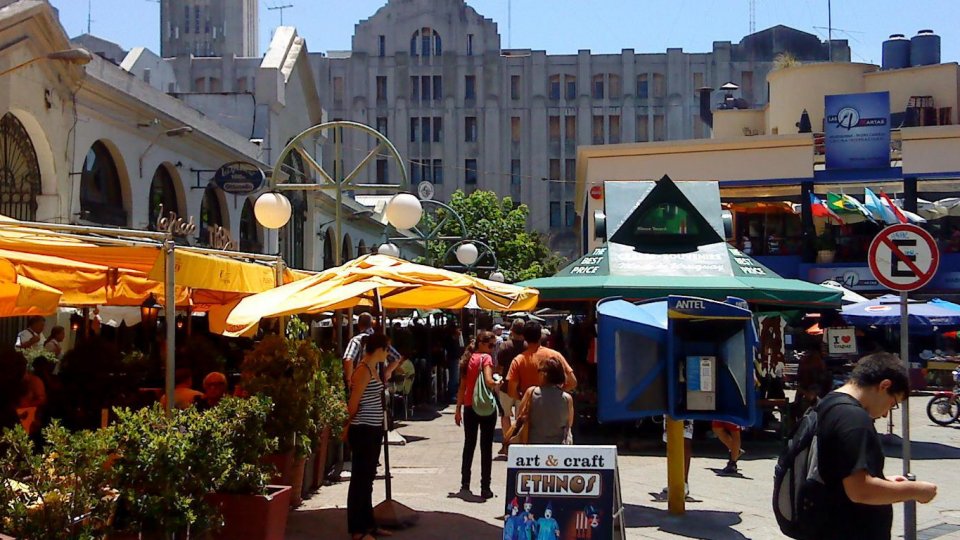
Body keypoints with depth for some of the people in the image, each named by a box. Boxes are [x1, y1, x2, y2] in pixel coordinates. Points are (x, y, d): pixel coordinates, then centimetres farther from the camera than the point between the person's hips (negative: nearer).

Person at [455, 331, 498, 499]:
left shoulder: (468, 359, 9)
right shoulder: (486, 358, -10)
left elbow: (462, 387, 11)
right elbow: (489, 381, -24)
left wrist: (458, 410, 14)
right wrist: (498, 385, -3)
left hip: (469, 408, 6)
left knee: (469, 446, 13)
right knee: (486, 447, 2)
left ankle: (465, 485, 14)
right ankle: (485, 488, 3)